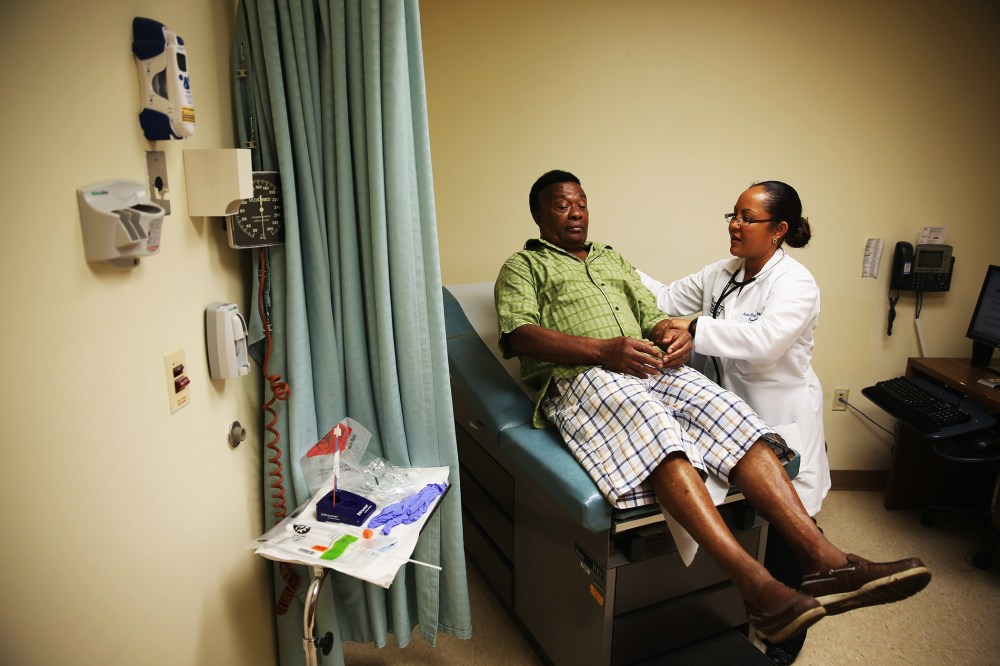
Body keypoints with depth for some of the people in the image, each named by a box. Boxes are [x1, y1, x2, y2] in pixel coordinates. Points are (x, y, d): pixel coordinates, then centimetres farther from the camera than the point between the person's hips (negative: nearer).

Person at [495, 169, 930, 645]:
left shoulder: (613, 259, 33)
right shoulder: (523, 266, 14)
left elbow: (654, 317, 26)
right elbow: (518, 334, -5)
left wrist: (675, 336, -1)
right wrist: (604, 350, -19)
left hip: (651, 368, 6)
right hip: (580, 376, -5)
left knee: (731, 416, -22)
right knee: (657, 431, -36)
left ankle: (823, 560, -29)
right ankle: (756, 584, -43)